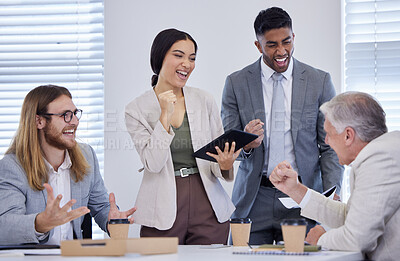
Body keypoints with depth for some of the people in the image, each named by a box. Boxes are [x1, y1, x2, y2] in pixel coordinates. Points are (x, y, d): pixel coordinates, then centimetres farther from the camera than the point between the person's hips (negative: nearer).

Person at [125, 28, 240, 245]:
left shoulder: (205, 101, 7)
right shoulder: (136, 110, 0)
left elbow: (219, 158, 10)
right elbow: (153, 164, -10)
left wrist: (225, 165, -13)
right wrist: (165, 116, -14)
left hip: (208, 210, 2)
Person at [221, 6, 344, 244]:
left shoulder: (320, 82, 3)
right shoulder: (236, 83, 4)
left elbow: (331, 147, 3)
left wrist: (332, 195, -10)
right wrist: (245, 144, -18)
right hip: (254, 201, 1)